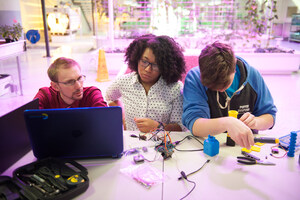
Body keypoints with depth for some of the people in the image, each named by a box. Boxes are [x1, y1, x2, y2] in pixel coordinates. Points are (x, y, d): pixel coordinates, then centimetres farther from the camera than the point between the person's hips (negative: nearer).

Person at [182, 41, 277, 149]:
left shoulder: (252, 75, -4)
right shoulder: (194, 78, -14)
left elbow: (270, 116, 5)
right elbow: (194, 125, -25)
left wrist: (255, 122, -17)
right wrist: (226, 123, -42)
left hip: (246, 145, 4)